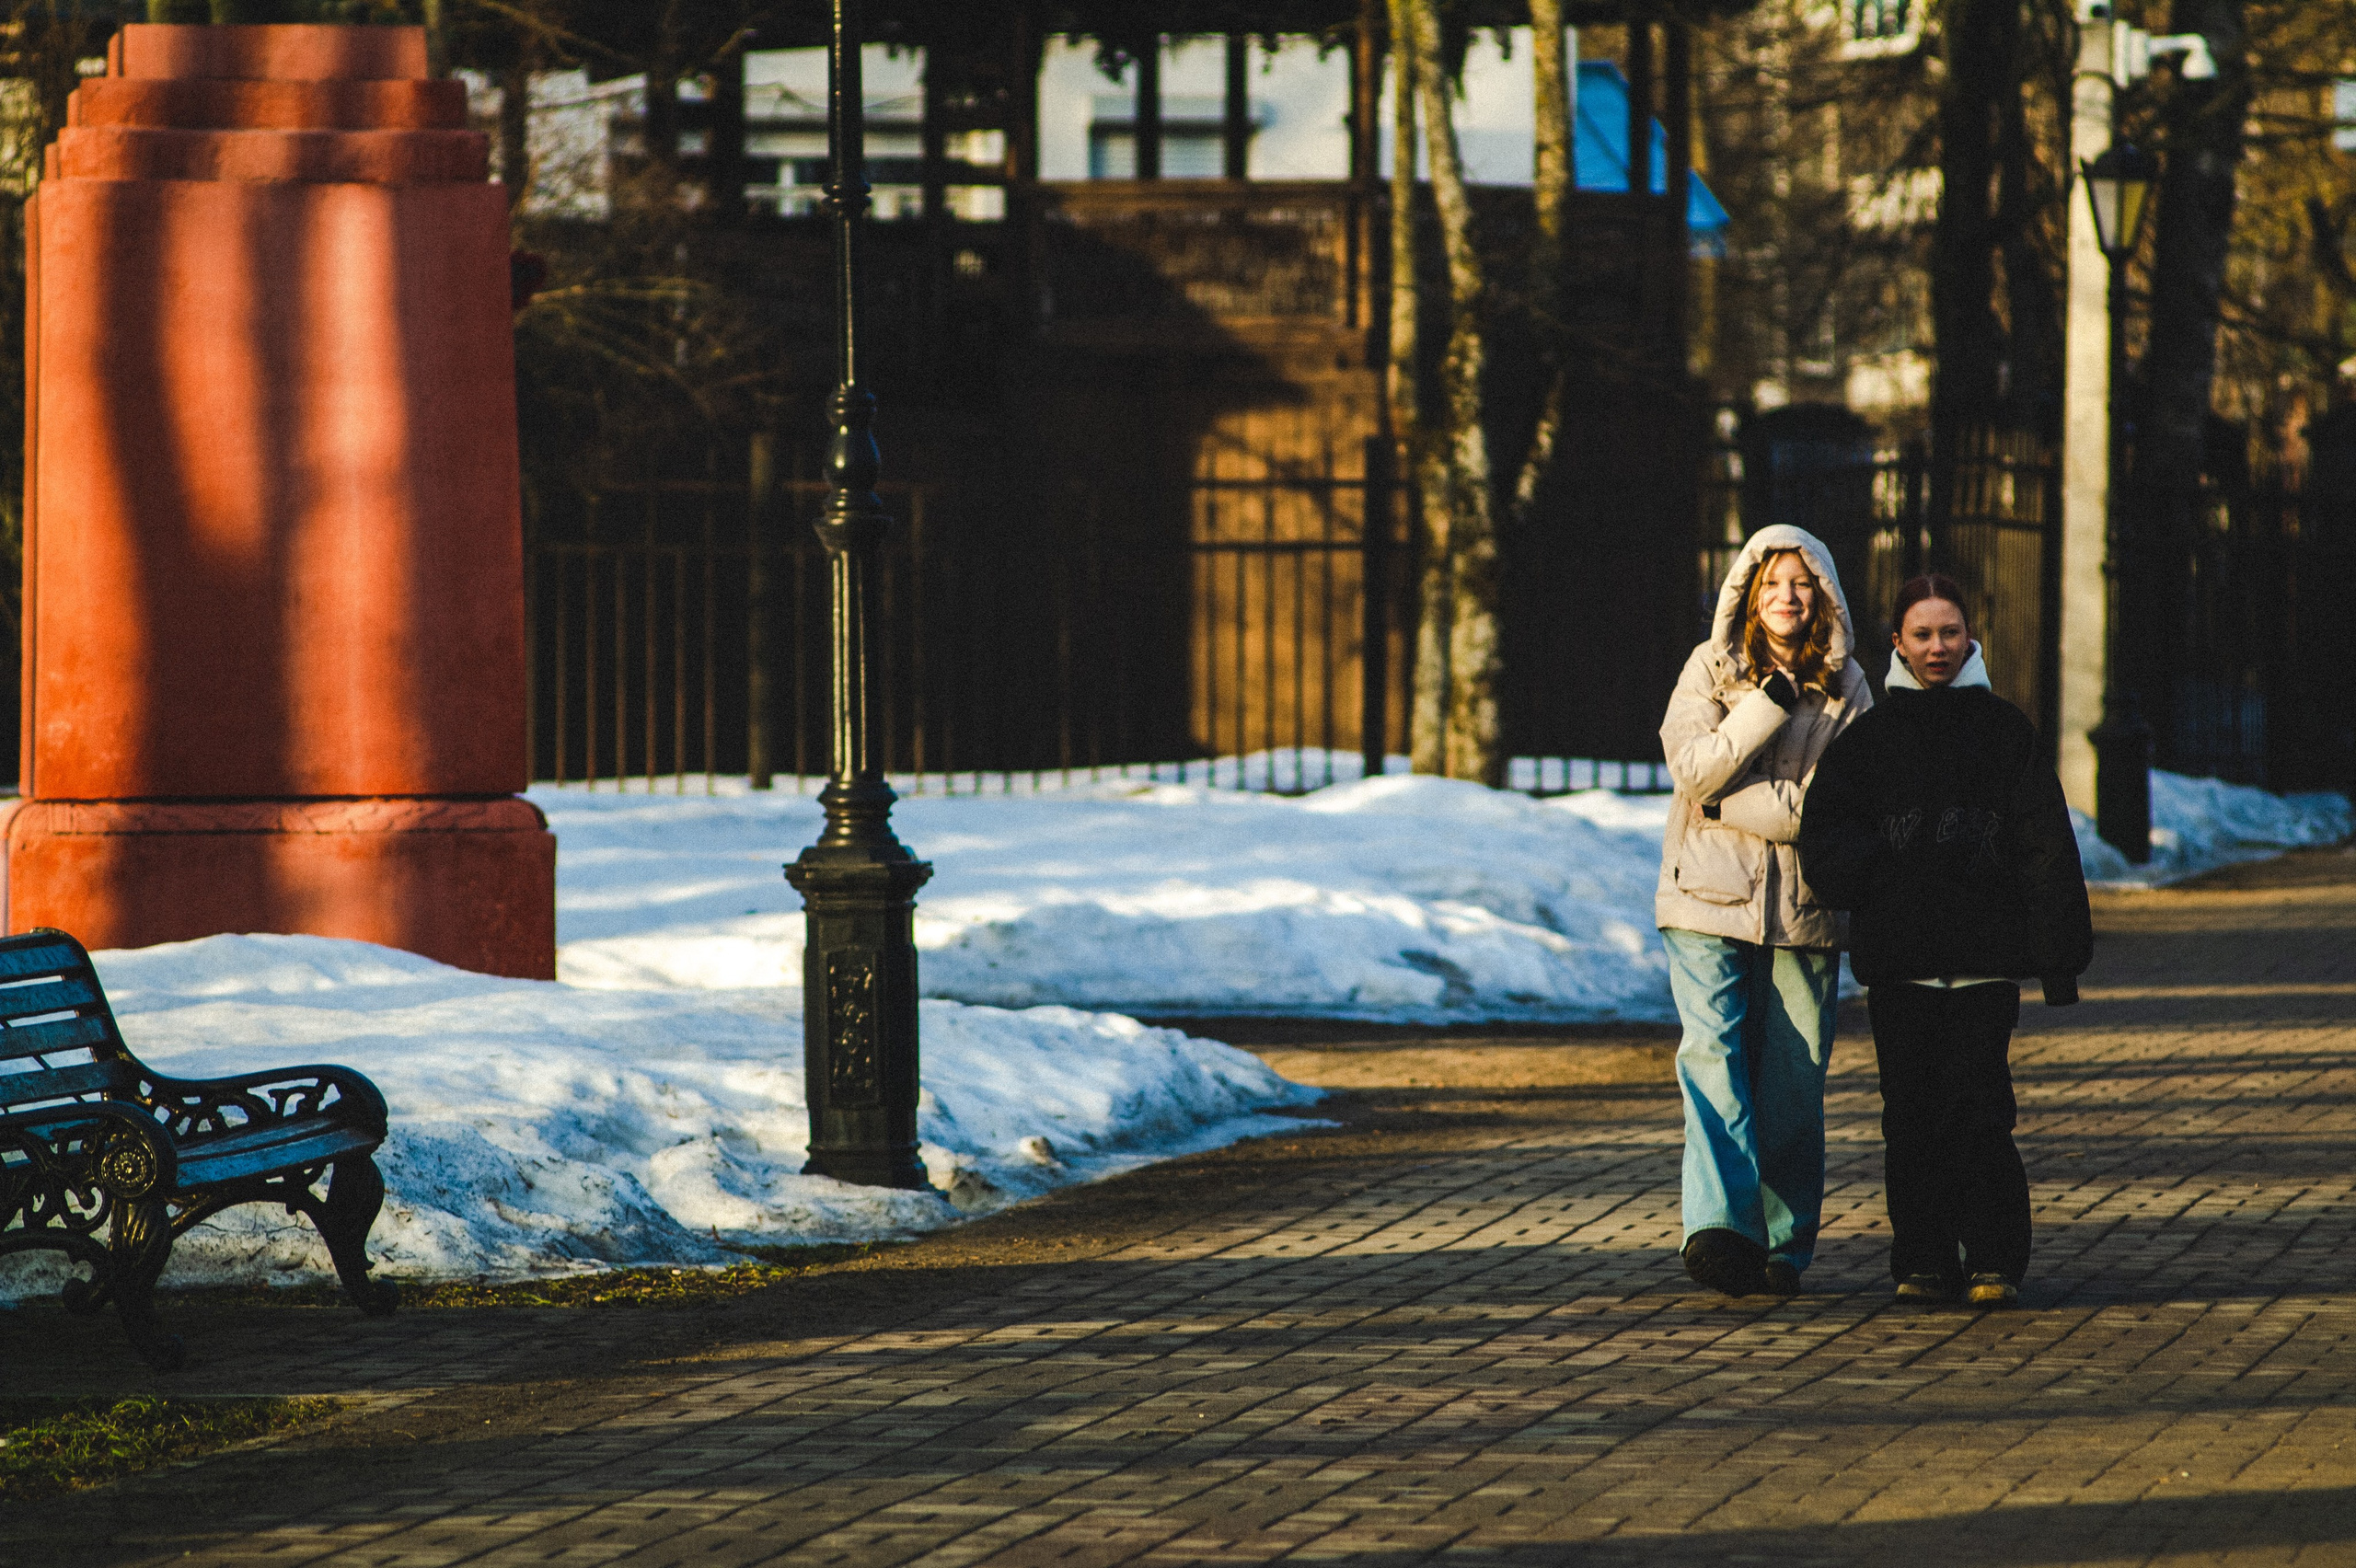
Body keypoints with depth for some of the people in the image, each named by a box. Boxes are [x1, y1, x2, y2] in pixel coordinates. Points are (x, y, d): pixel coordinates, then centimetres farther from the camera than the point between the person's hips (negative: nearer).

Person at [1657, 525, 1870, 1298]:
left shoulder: (1847, 686, 6)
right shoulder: (1710, 668, 5)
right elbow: (1692, 770, -8)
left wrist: (1736, 801, -13)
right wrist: (1768, 703, -15)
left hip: (1804, 910, 1)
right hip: (1709, 903, -1)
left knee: (1792, 1083, 3)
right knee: (1713, 1060, -16)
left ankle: (1784, 1246, 13)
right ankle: (1721, 1227, -27)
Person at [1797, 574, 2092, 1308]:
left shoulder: (2005, 730, 9)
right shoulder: (1869, 737, 12)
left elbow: (2047, 848, 7)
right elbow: (1824, 837, 5)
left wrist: (2059, 959, 1)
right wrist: (1884, 862, -13)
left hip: (1984, 954, -1)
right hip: (1898, 956, 2)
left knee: (1977, 1108, -10)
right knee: (1911, 1112, 0)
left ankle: (1994, 1263, -2)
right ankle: (1924, 1263, 8)